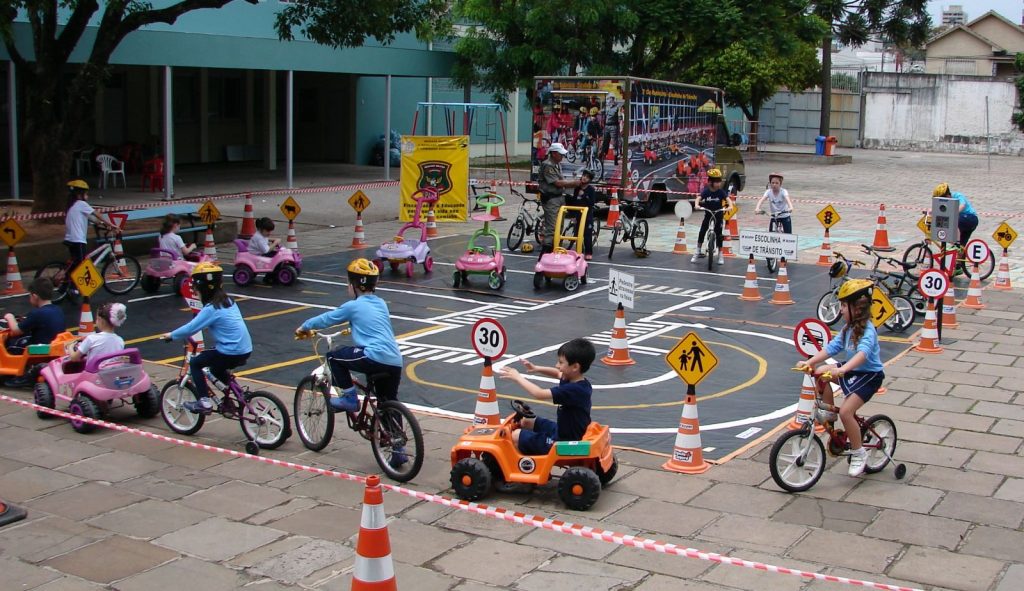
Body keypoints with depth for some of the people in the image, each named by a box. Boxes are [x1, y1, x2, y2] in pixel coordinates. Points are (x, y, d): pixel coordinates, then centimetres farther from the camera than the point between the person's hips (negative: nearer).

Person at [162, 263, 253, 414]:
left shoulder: (211, 309, -13)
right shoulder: (228, 302, 12)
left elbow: (191, 328, -11)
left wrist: (171, 335, 3)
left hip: (231, 354, -8)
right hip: (245, 350, 8)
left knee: (195, 363, 7)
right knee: (216, 369, 31)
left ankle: (204, 402, 2)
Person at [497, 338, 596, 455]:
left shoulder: (573, 389, -30)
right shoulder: (578, 382, -1)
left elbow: (540, 394, -34)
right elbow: (557, 374, 22)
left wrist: (517, 377, -21)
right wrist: (536, 369, 6)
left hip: (564, 442, -10)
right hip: (563, 430, 10)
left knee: (516, 436, -7)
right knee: (526, 422, 19)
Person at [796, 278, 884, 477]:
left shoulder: (867, 330, -22)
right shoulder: (848, 329, 5)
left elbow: (863, 353, -39)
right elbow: (831, 347, 0)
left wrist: (841, 370, -53)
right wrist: (810, 362, -13)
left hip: (869, 375, -9)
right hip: (851, 370, 9)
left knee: (845, 411, -20)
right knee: (821, 374, -5)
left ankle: (859, 453, -1)